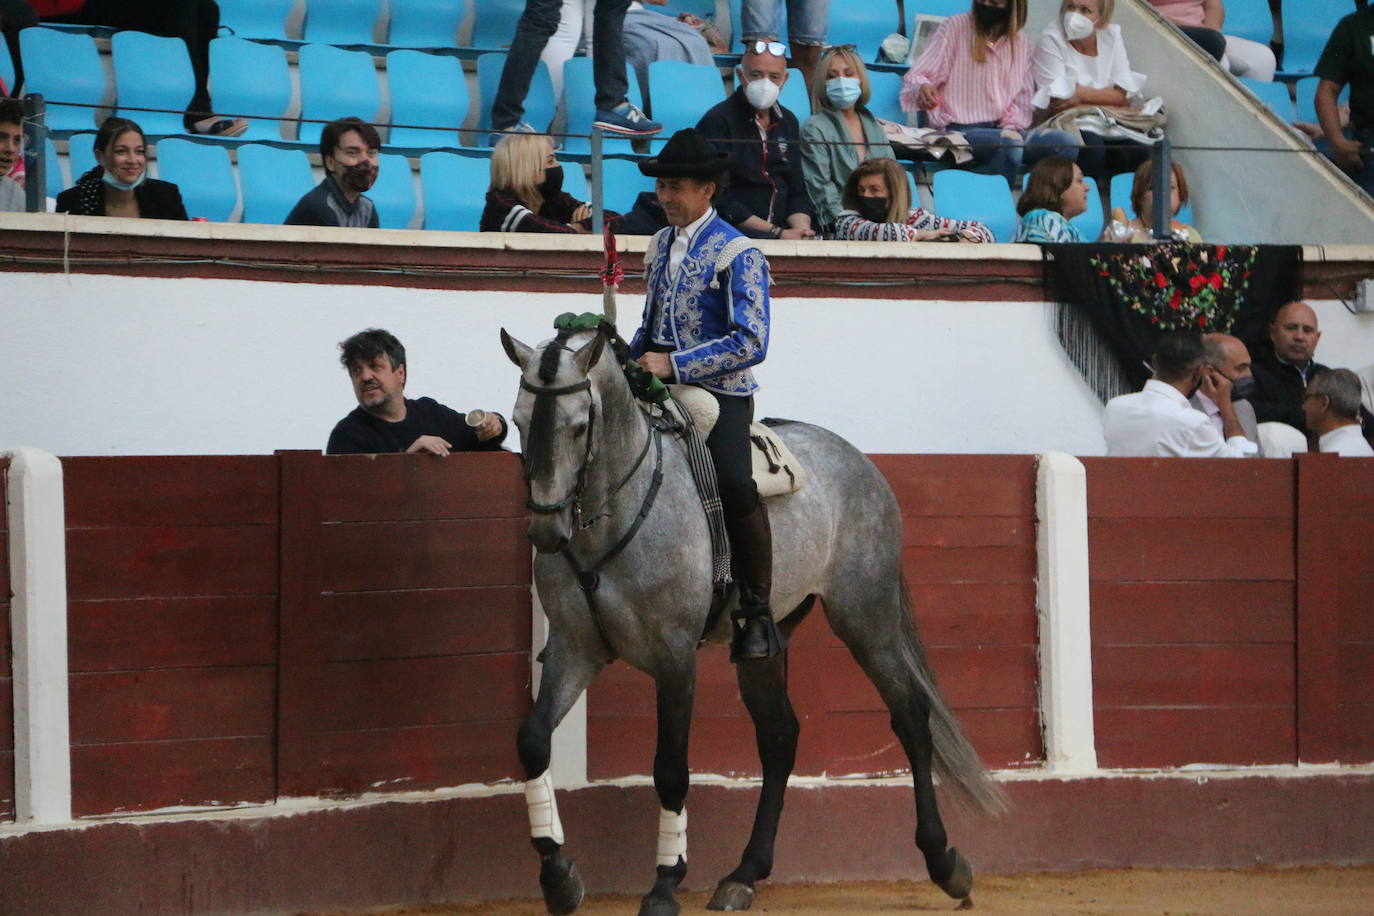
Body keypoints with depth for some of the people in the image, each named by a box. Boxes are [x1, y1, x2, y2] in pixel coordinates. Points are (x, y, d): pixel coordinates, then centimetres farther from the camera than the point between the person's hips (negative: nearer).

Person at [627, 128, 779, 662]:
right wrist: (630, 359, 7)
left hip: (719, 394, -8)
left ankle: (756, 613, -18)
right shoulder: (660, 247, 16)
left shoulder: (736, 253, -7)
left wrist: (674, 364, -21)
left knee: (733, 482, -31)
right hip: (660, 392, 8)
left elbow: (750, 341, -16)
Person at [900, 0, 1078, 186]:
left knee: (1065, 143, -21)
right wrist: (922, 87, -28)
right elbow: (916, 76, -3)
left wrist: (1011, 127, -6)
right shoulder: (954, 28, 2)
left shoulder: (1020, 43, 14)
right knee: (1008, 144, -37)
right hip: (959, 129, -5)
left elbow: (1021, 100, 15)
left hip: (1002, 129, 5)